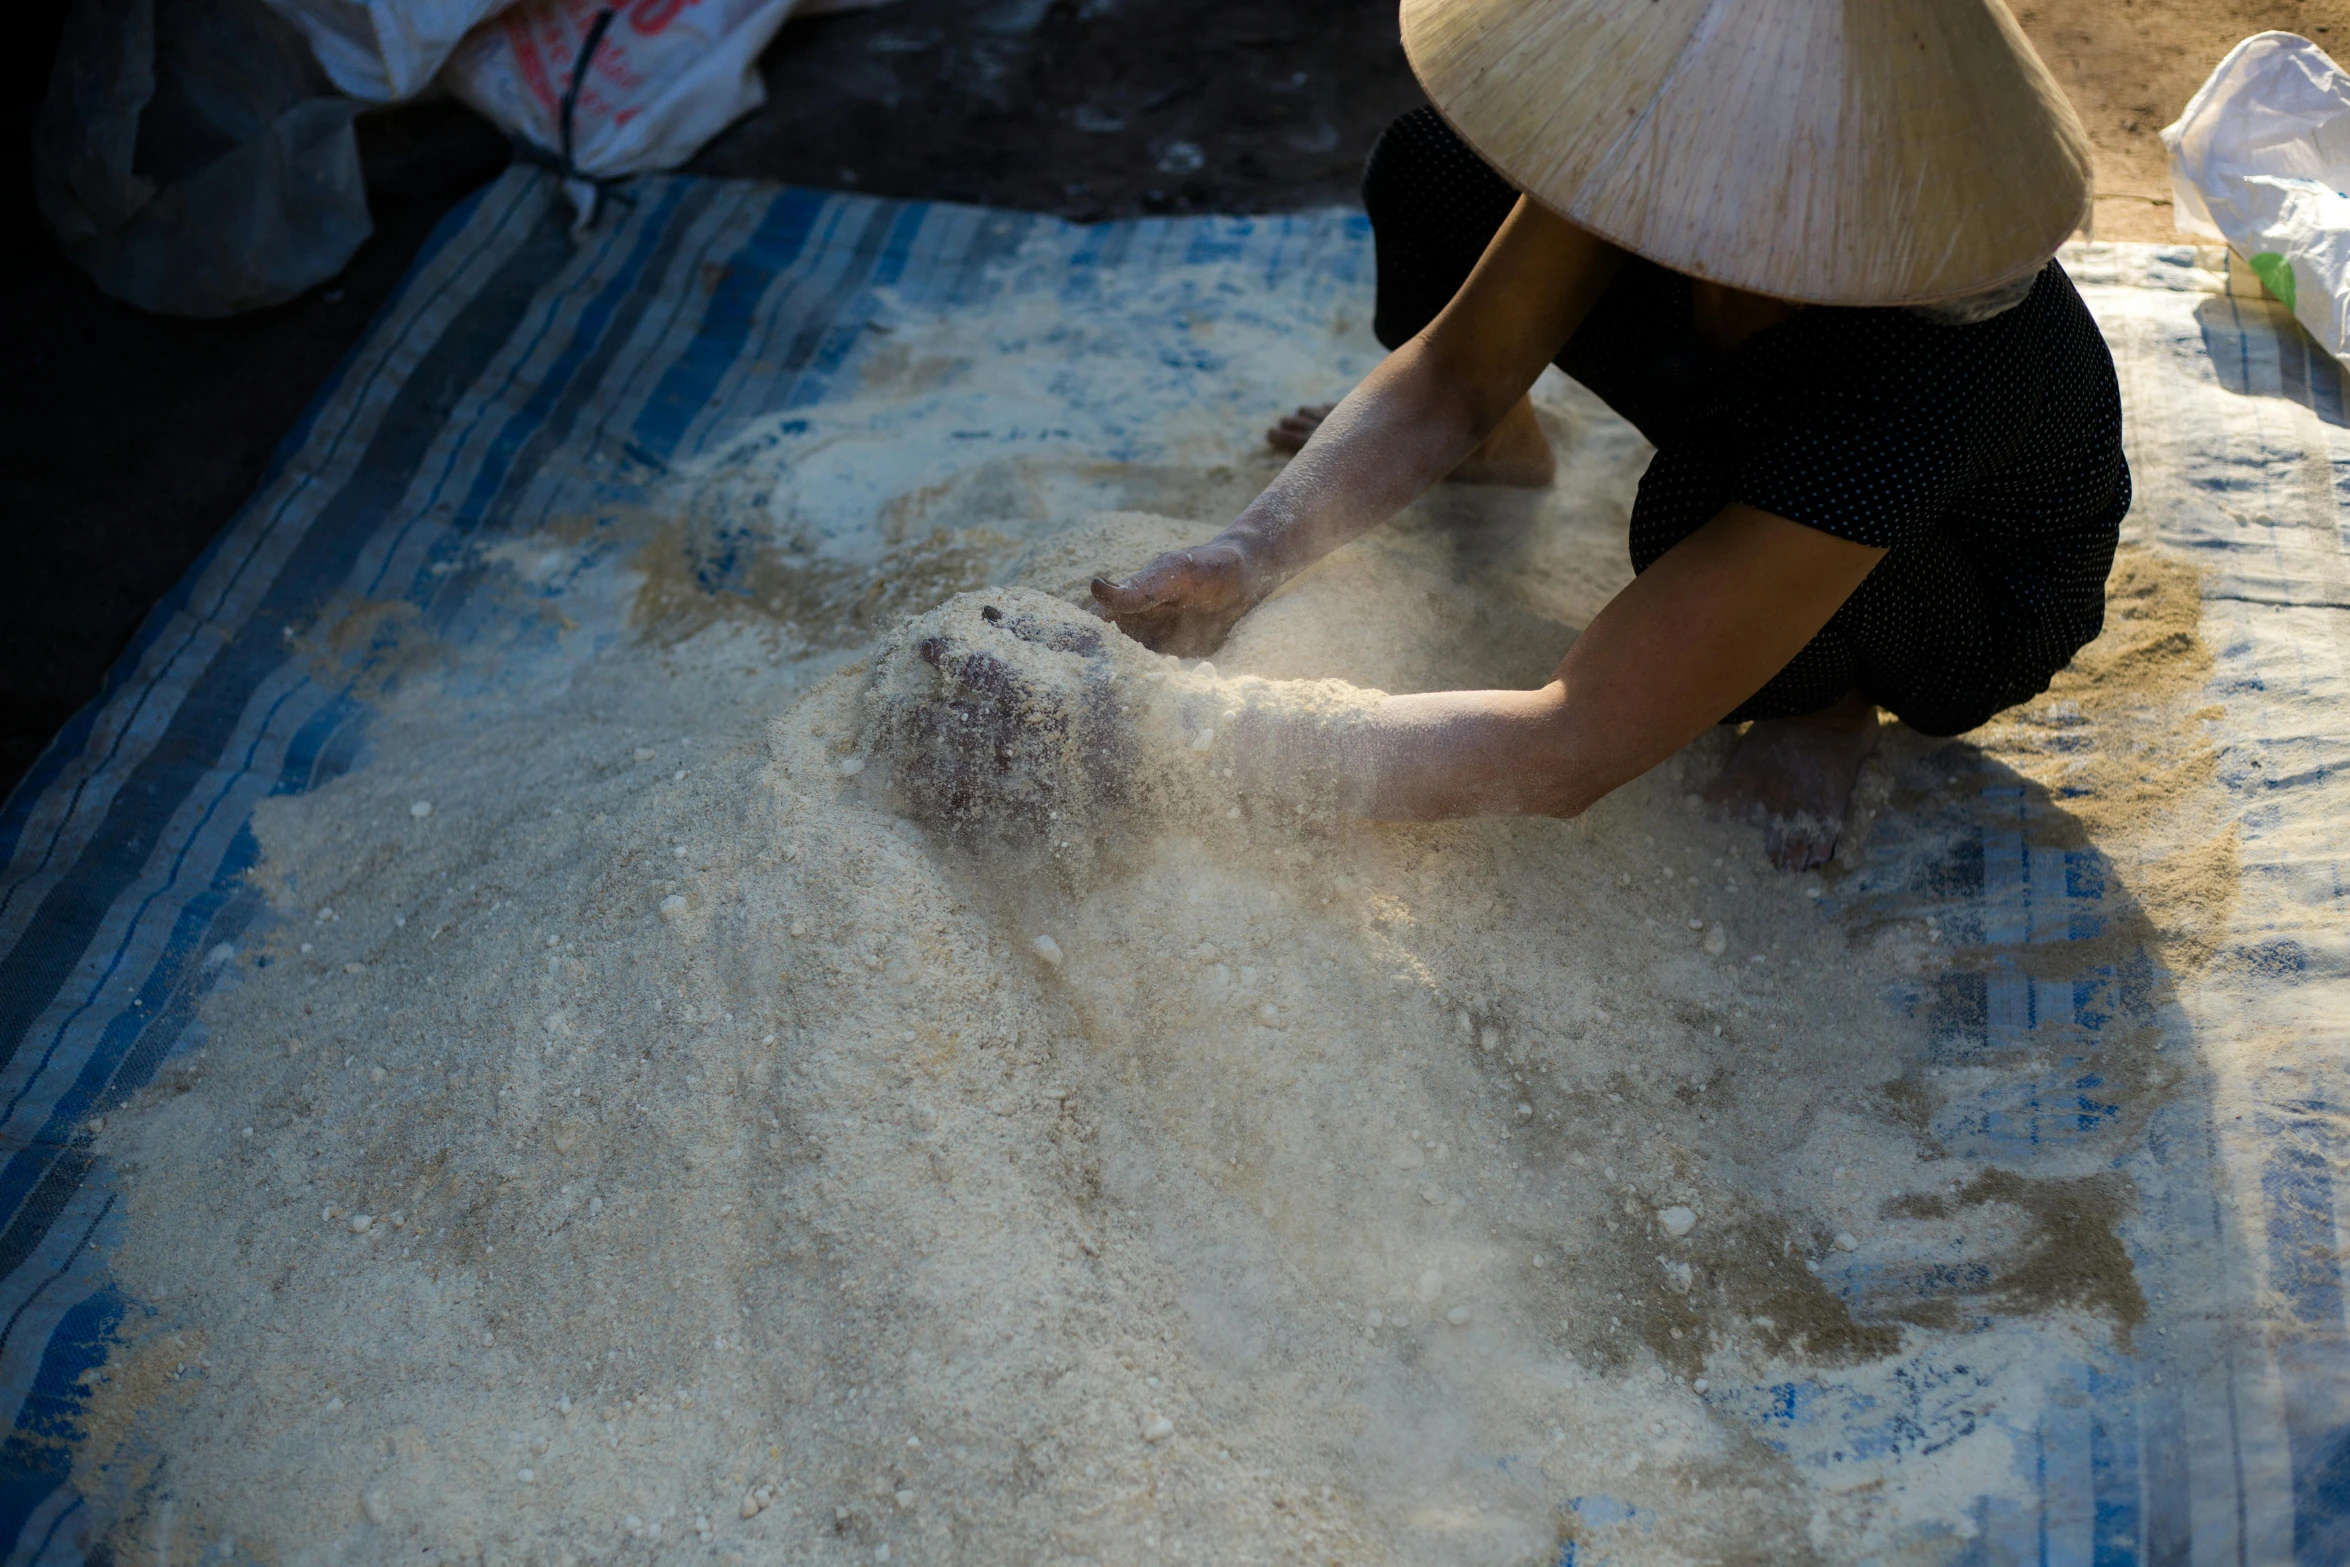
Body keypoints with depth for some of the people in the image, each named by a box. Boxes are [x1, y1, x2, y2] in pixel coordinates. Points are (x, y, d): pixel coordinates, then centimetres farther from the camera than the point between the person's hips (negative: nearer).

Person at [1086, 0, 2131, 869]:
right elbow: (1458, 370, -17)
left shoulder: (1900, 396, -45)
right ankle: (1499, 452, 25)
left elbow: (1568, 752, -44)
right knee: (1430, 174, -6)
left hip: (1972, 607, -5)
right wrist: (1249, 556, -32)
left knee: (1694, 495, -41)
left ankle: (1830, 704, -7)